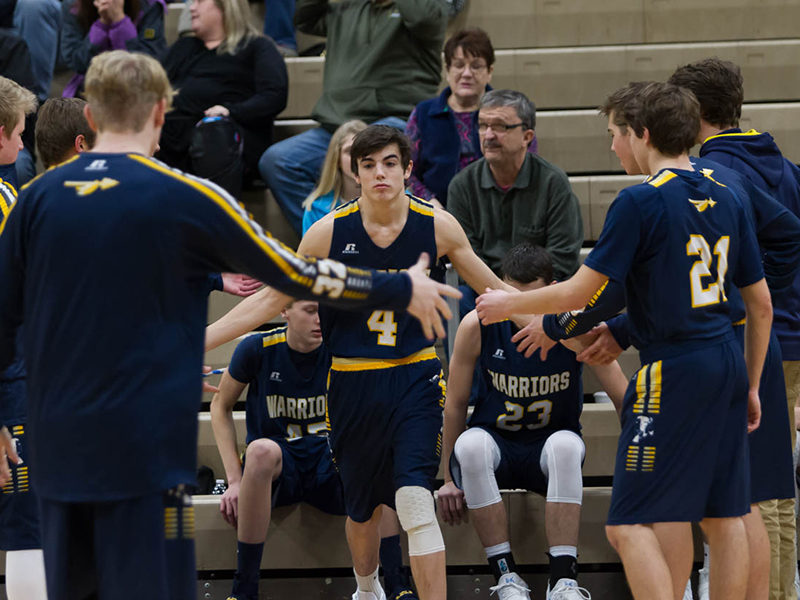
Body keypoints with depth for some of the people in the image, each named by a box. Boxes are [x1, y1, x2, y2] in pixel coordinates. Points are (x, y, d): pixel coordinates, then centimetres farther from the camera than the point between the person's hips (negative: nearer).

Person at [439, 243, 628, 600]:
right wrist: (451, 479, 2)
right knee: (471, 444, -35)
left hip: (548, 450, 0)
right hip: (495, 444, 1)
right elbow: (455, 404, -1)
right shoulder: (478, 326, -13)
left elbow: (626, 401, -9)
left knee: (566, 445, -36)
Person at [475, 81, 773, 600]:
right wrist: (750, 386, 23)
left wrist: (508, 304, 7)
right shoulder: (727, 200, 10)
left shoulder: (641, 202, -10)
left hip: (674, 372, -8)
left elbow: (579, 293, -9)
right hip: (728, 363, 8)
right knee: (724, 515, 12)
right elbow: (762, 306, 14)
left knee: (630, 524, -7)